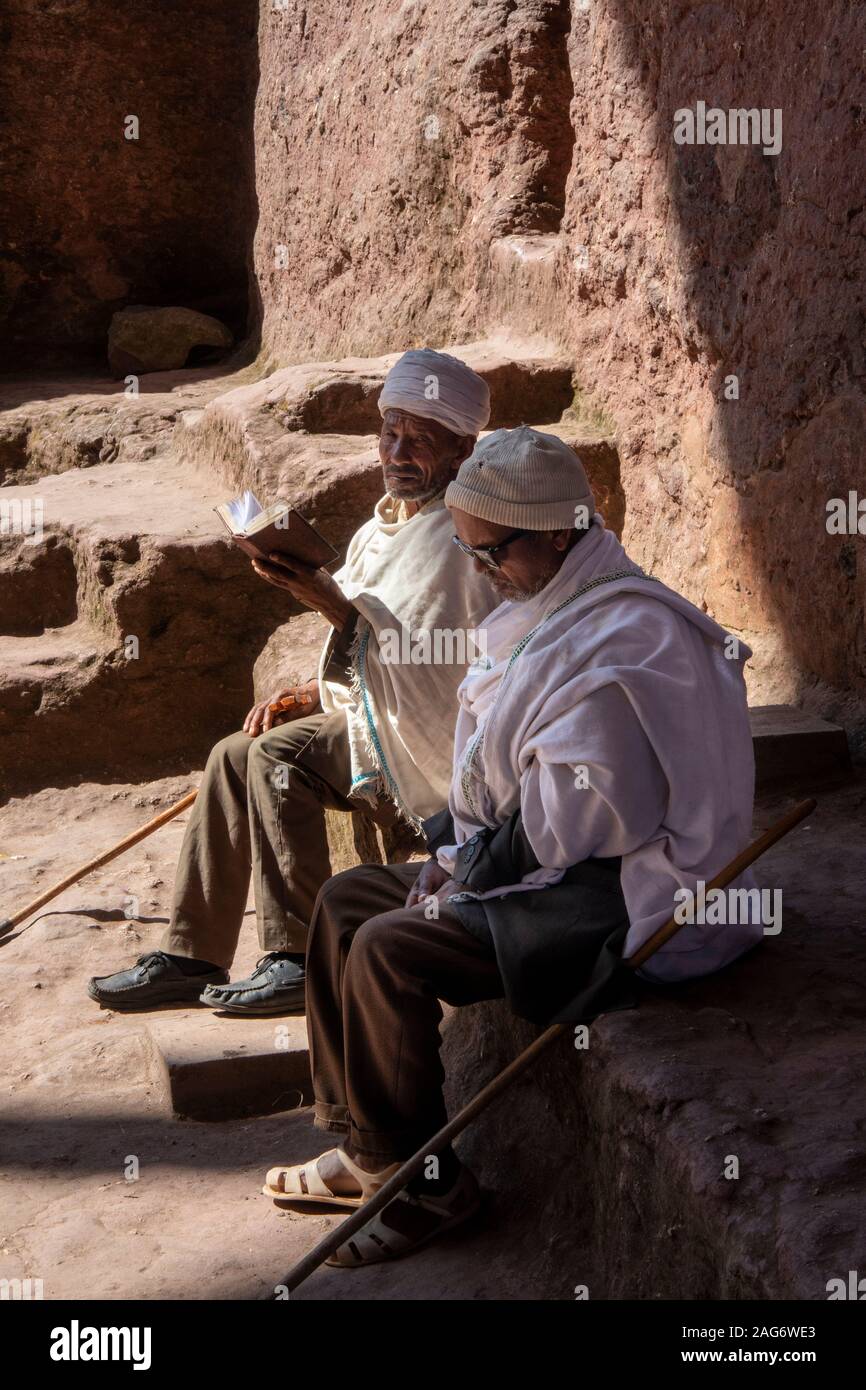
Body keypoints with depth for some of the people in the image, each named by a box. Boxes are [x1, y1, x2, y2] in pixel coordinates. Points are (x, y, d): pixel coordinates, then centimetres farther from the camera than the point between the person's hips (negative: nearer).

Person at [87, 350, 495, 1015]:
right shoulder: (383, 530, 12)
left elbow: (441, 679, -26)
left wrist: (337, 608, -28)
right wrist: (308, 697, 5)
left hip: (428, 757, -10)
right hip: (372, 724, 10)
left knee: (280, 755, -24)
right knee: (233, 755, 2)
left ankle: (302, 960, -17)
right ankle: (192, 955, 6)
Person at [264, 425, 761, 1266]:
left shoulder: (625, 637, -22)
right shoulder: (549, 610, 10)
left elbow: (583, 811, -26)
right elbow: (504, 775, 16)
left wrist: (475, 866, -15)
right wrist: (455, 848, 2)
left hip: (625, 900, -11)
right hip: (557, 870, 11)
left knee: (388, 951, -21)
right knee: (347, 899, 9)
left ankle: (421, 1186, -5)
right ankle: (361, 1145, 14)